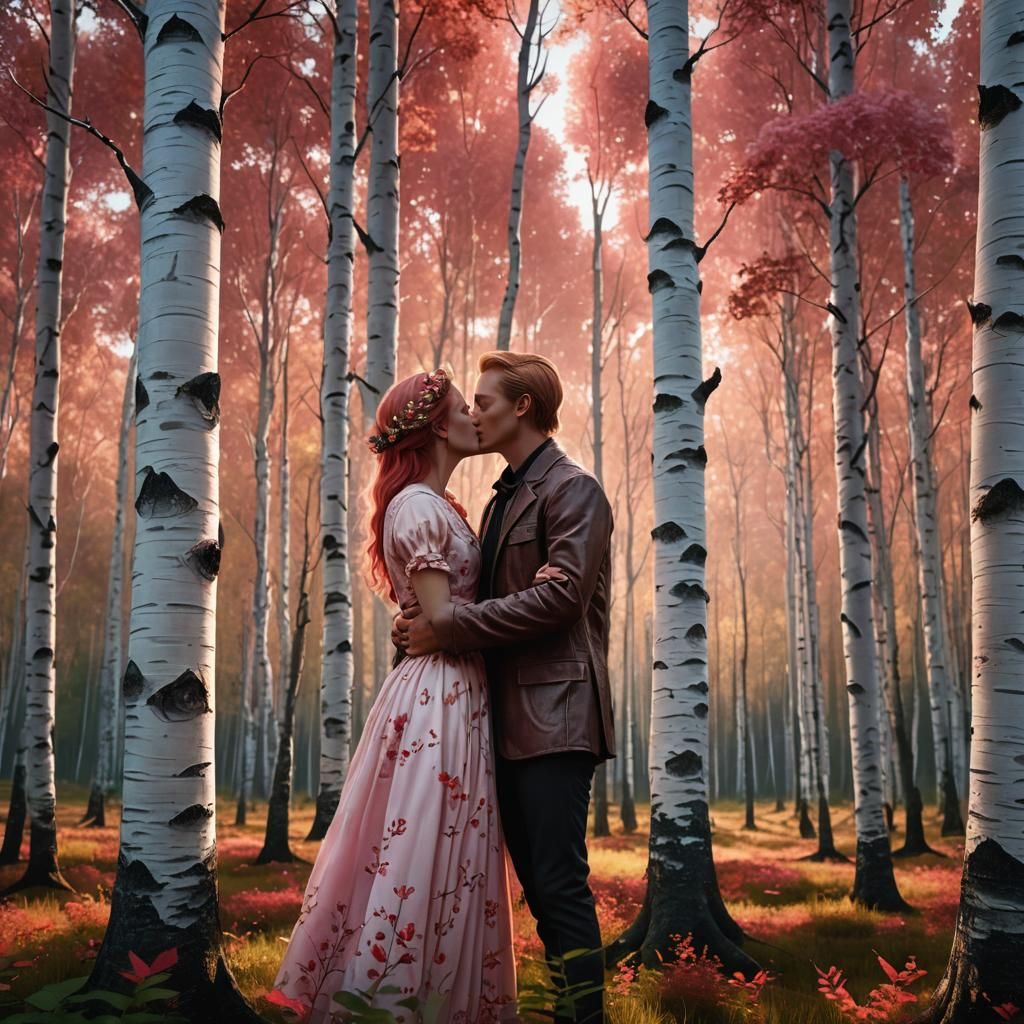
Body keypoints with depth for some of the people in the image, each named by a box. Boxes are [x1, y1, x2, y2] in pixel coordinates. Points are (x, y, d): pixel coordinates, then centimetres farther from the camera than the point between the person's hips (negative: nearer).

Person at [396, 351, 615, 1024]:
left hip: (555, 715, -9)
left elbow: (559, 596, -18)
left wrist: (450, 625, -15)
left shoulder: (572, 489, -6)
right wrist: (429, 618, -2)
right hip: (512, 717, 9)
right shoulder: (503, 499, 22)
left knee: (561, 886, -7)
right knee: (539, 883, 13)